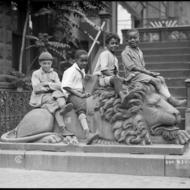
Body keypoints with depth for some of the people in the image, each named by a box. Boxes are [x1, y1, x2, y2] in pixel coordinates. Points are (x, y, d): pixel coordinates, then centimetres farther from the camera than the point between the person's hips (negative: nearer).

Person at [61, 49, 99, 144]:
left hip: (81, 94, 9)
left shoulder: (82, 70, 20)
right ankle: (87, 134, -54)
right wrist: (80, 95, -20)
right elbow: (66, 86, -19)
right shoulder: (71, 71, -8)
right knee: (81, 106, -37)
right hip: (72, 94, -9)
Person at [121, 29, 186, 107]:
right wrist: (148, 72, -17)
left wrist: (149, 72, -4)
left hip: (143, 72, 8)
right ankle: (171, 100, -22)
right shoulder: (125, 53, -7)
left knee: (161, 78, -9)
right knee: (156, 81, -22)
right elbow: (132, 67, -15)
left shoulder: (139, 51, 18)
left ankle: (170, 97, -16)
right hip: (135, 75, -8)